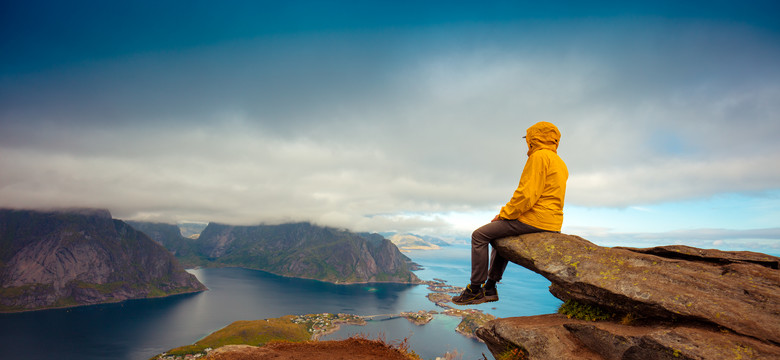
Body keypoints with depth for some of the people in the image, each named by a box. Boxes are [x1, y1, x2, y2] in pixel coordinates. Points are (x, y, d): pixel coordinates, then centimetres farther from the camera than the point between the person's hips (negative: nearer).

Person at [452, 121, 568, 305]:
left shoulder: (539, 156, -11)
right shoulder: (560, 163, 20)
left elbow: (527, 194, -21)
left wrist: (504, 213, -8)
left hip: (534, 220, -10)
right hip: (552, 224, 10)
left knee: (480, 235, -3)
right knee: (501, 237, 28)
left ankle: (475, 289, 2)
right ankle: (490, 287, 27)